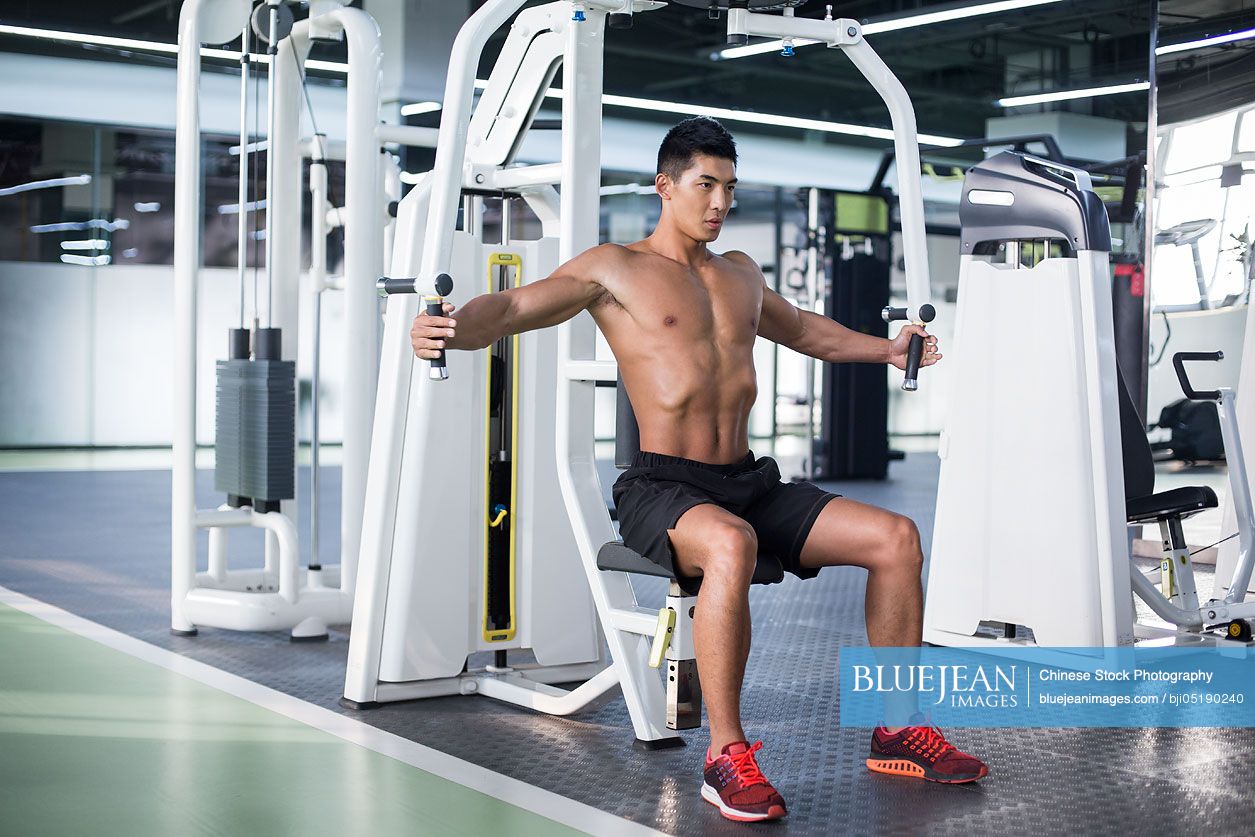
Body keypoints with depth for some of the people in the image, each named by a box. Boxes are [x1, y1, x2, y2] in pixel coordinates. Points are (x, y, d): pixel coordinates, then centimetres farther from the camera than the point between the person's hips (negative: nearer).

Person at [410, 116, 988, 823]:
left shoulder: (741, 274, 20)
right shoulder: (614, 269, 1)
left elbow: (803, 328, 40)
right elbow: (513, 307, -11)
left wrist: (885, 349, 37)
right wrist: (453, 330, -31)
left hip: (750, 483, 7)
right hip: (663, 489, -7)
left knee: (896, 536, -8)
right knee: (730, 544, -41)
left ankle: (899, 732, 4)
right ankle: (727, 756, -30)